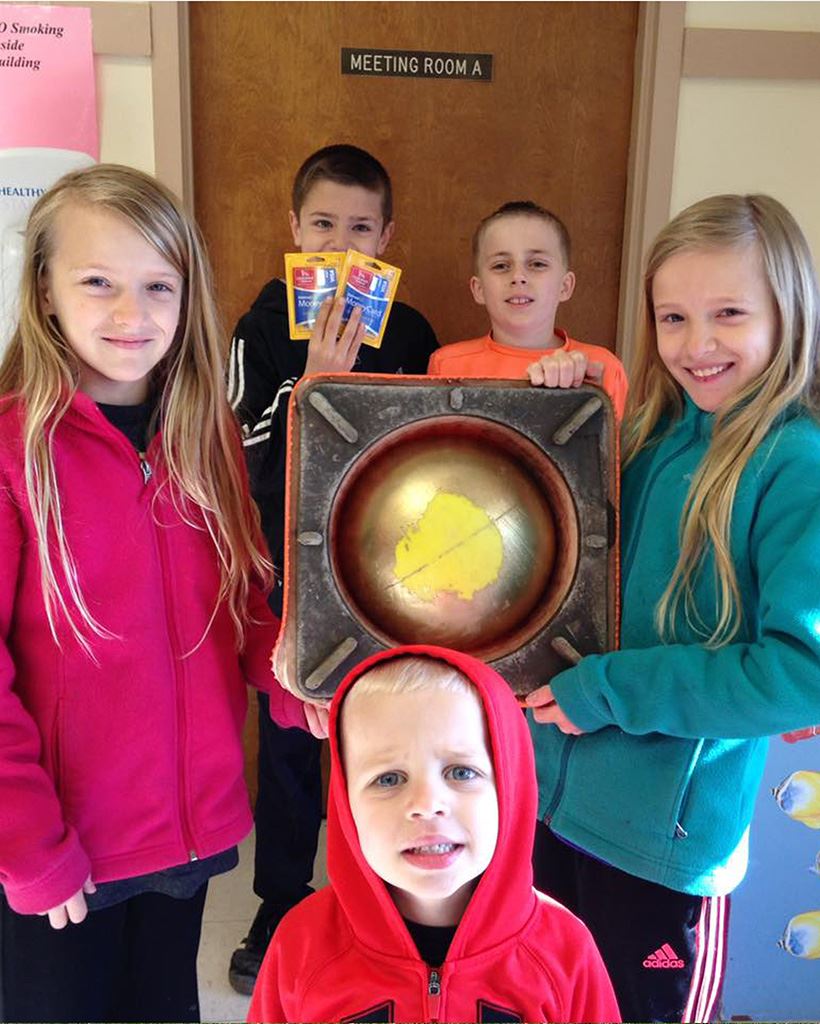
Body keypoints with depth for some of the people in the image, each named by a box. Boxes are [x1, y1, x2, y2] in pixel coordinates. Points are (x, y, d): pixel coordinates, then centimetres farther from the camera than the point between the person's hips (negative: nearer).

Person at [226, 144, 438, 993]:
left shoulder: (409, 333, -1)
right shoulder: (264, 328, -6)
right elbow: (253, 460, -15)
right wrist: (314, 382, -28)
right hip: (288, 577, -1)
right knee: (286, 742, 13)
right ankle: (280, 905, 37)